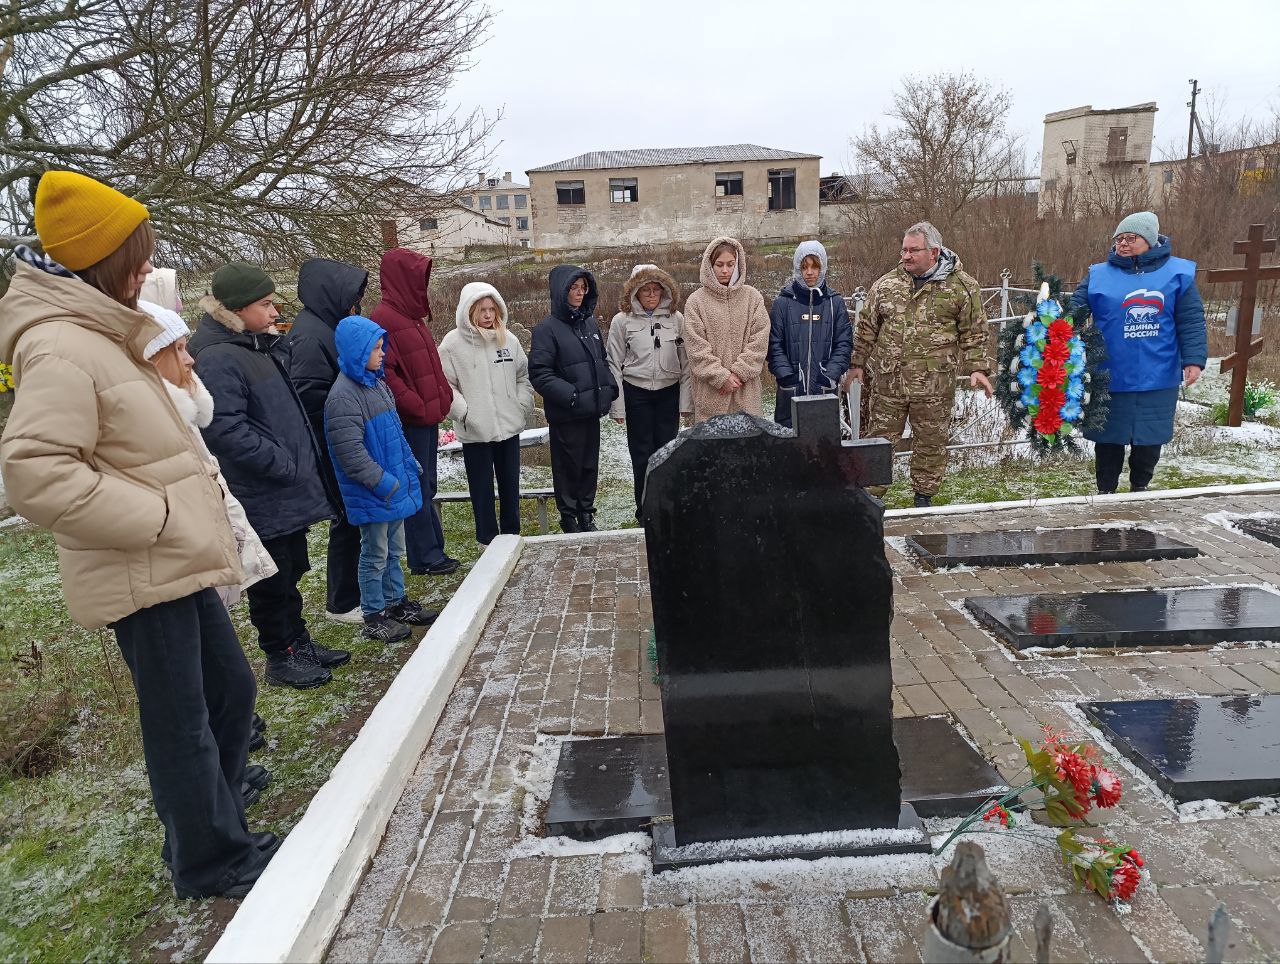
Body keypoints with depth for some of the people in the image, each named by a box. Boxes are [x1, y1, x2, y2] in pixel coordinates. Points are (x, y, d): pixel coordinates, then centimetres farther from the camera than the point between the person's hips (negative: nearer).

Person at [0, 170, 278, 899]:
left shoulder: (102, 335, 14)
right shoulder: (60, 348, -17)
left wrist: (196, 506, 14)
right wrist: (157, 518, -20)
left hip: (176, 562, 10)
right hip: (141, 575, -10)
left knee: (231, 689, 18)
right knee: (182, 721, 4)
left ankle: (219, 832, 35)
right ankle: (211, 863, 23)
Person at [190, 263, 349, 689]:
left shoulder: (264, 347, 11)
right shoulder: (217, 359, -18)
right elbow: (225, 431, -25)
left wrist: (304, 460, 12)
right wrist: (284, 464, -21)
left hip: (289, 491, 9)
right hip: (261, 497, -9)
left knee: (291, 570, 19)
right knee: (272, 580, 5)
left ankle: (299, 641, 33)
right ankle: (280, 657, 20)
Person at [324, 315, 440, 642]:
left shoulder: (377, 382, 9)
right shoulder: (344, 396, -20)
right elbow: (350, 452, -24)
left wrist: (411, 465, 15)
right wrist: (384, 483, -22)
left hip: (395, 486, 9)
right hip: (371, 494, -9)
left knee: (394, 550, 19)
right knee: (375, 555, 4)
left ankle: (397, 602, 34)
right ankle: (374, 617, 18)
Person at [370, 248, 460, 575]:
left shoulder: (411, 315, 15)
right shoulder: (384, 318, -13)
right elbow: (385, 373, -20)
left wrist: (441, 400, 11)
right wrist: (417, 407, -18)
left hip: (427, 417, 9)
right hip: (410, 422, -9)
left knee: (427, 486, 15)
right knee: (418, 490, 0)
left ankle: (434, 550, 24)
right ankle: (425, 556, 11)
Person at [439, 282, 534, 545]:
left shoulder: (508, 339, 5)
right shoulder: (453, 343, -7)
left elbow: (523, 375, 14)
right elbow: (444, 384, -7)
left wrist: (523, 405, 4)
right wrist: (464, 412, -14)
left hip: (509, 425, 4)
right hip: (475, 431, -4)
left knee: (510, 483, 15)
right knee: (482, 487, 6)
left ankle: (512, 532, 31)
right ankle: (488, 539, 20)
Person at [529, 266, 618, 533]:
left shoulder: (590, 323, 11)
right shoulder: (547, 328, -10)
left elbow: (603, 360, 21)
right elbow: (539, 373, -16)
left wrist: (609, 388, 5)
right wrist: (571, 395, -22)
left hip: (592, 410, 6)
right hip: (565, 414, -6)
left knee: (590, 463, 13)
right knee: (568, 466, 5)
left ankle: (586, 513, 28)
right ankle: (569, 518, 19)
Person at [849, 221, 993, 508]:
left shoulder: (962, 286, 0)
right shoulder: (886, 284, 6)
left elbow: (973, 333, 4)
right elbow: (867, 327, 12)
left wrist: (976, 368, -4)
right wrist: (857, 363, 10)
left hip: (935, 385, -1)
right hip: (889, 380, 2)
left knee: (931, 442, 9)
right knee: (880, 438, 7)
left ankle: (924, 496, 26)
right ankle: (870, 492, 18)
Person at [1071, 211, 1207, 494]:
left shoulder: (1177, 272, -1)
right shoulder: (1099, 275, 1)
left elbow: (1191, 321, -1)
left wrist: (1194, 359, -9)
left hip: (1158, 378, 0)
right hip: (1110, 378, 0)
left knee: (1150, 438, 12)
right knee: (1109, 438, 9)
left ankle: (1139, 488, 33)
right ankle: (1106, 491, 26)